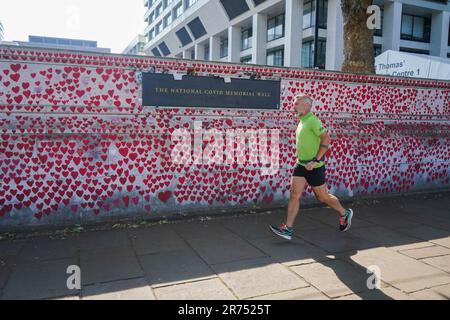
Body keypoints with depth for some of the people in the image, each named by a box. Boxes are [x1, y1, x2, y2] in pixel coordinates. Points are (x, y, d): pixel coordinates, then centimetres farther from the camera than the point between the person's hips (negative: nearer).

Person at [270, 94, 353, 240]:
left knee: (323, 197, 8)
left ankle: (345, 214, 33)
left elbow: (326, 139, -22)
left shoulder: (313, 120, -16)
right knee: (294, 195, 0)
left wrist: (315, 160, -23)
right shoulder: (301, 122, 12)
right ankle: (288, 229, 1)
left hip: (314, 167, -8)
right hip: (301, 165, 8)